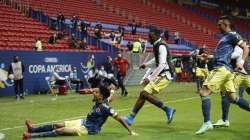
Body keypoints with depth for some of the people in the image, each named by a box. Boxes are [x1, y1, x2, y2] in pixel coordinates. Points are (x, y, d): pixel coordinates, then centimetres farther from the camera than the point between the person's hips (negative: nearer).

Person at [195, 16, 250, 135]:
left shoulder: (232, 35, -2)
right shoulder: (225, 37, 24)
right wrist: (209, 56, 25)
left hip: (222, 68, -10)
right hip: (224, 70, 10)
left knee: (204, 92, -13)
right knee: (233, 98, 10)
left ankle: (207, 123, -13)